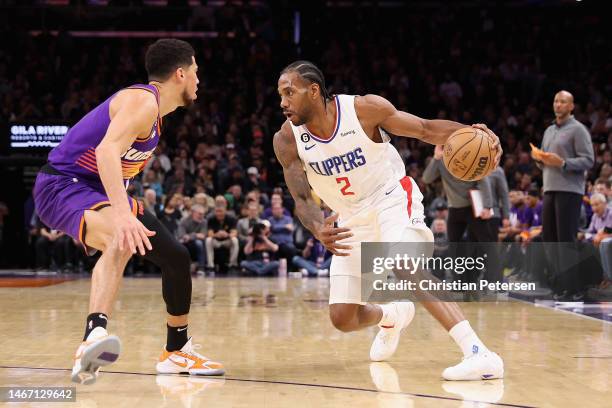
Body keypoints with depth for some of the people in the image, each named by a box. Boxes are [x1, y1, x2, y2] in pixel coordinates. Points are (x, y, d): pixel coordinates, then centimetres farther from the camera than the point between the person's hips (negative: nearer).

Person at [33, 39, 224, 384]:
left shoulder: (154, 109, 14)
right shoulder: (142, 100, -18)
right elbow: (107, 150, -36)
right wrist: (123, 215, -47)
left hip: (101, 190, 10)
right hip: (65, 185, -10)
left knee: (176, 256, 12)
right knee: (124, 238, -41)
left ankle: (177, 351, 29)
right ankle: (93, 339, -55)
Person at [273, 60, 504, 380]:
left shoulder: (363, 108, -20)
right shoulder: (287, 140, -14)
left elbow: (426, 129, -13)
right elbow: (303, 200, -12)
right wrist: (319, 231, -35)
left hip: (391, 197, -4)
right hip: (351, 219, 4)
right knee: (342, 319, 1)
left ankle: (479, 353, -39)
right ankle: (391, 317, 38)